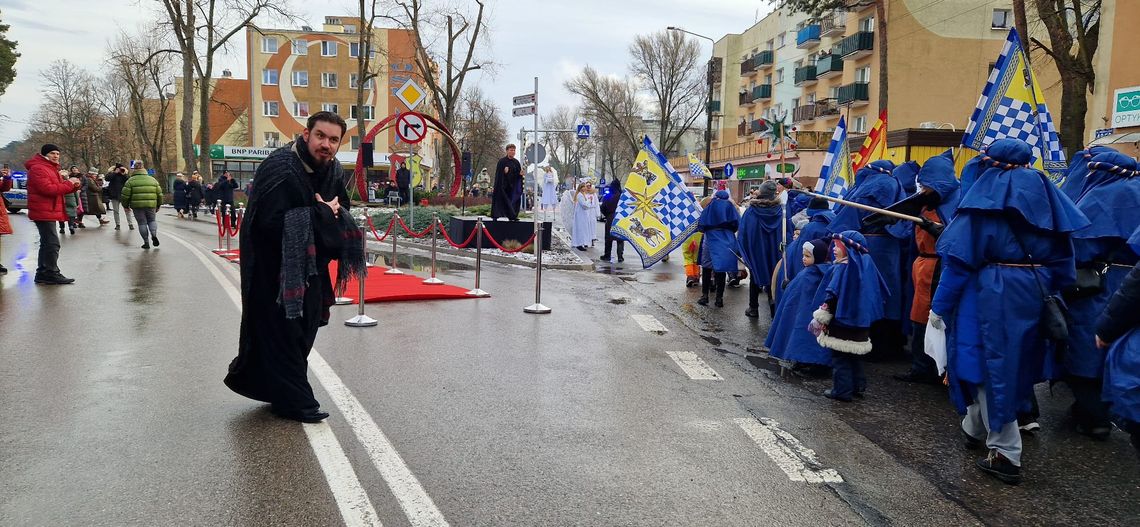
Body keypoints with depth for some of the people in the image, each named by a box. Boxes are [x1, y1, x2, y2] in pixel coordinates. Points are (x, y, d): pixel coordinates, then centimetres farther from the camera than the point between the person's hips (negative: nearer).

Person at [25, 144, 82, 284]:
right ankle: (52, 273, -10)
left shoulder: (51, 168, 20)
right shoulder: (38, 168, -13)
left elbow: (59, 188, 23)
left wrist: (73, 186, 3)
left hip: (49, 212, 11)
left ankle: (42, 273, 23)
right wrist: (68, 183, -16)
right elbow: (48, 189, -24)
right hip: (44, 212, -11)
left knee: (47, 243, 16)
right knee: (52, 243, -13)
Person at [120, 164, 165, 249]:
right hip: (151, 205, 2)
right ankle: (154, 234, -5)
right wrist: (158, 205, 21)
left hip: (137, 206, -2)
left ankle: (146, 242, 4)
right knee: (152, 220, 20)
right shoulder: (153, 180, 10)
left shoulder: (130, 181, 2)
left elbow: (125, 195, -1)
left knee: (142, 223, 5)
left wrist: (126, 205, 13)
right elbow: (159, 194, 11)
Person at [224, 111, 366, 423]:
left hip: (310, 266, 9)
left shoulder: (333, 171, 2)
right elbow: (270, 221, -30)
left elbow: (342, 210, 13)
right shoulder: (280, 169, -22)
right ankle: (293, 400, 10)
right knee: (282, 331, -2)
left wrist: (334, 212, -11)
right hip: (274, 268, -8)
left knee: (304, 327, 17)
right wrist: (320, 214, -23)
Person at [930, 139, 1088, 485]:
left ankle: (1006, 455, 1)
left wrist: (940, 306, -8)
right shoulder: (1045, 197, 8)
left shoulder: (985, 200, -9)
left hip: (992, 296, -6)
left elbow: (960, 257, -12)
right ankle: (975, 429, 36)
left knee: (993, 366, 1)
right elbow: (1062, 255, 9)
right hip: (1034, 295, 7)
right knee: (1013, 363, 20)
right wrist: (1051, 293, 17)